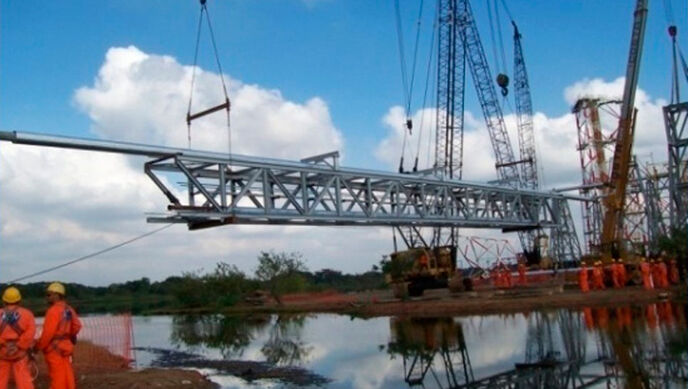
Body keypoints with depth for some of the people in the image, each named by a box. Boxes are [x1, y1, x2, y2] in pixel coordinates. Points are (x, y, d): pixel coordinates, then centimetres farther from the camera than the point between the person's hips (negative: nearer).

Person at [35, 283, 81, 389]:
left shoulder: (53, 310, -18)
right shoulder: (69, 310, 6)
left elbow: (48, 332, -20)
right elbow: (76, 326, 7)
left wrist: (38, 346, -9)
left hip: (54, 349, -8)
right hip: (66, 347, 8)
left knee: (57, 379, -2)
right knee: (67, 376, 14)